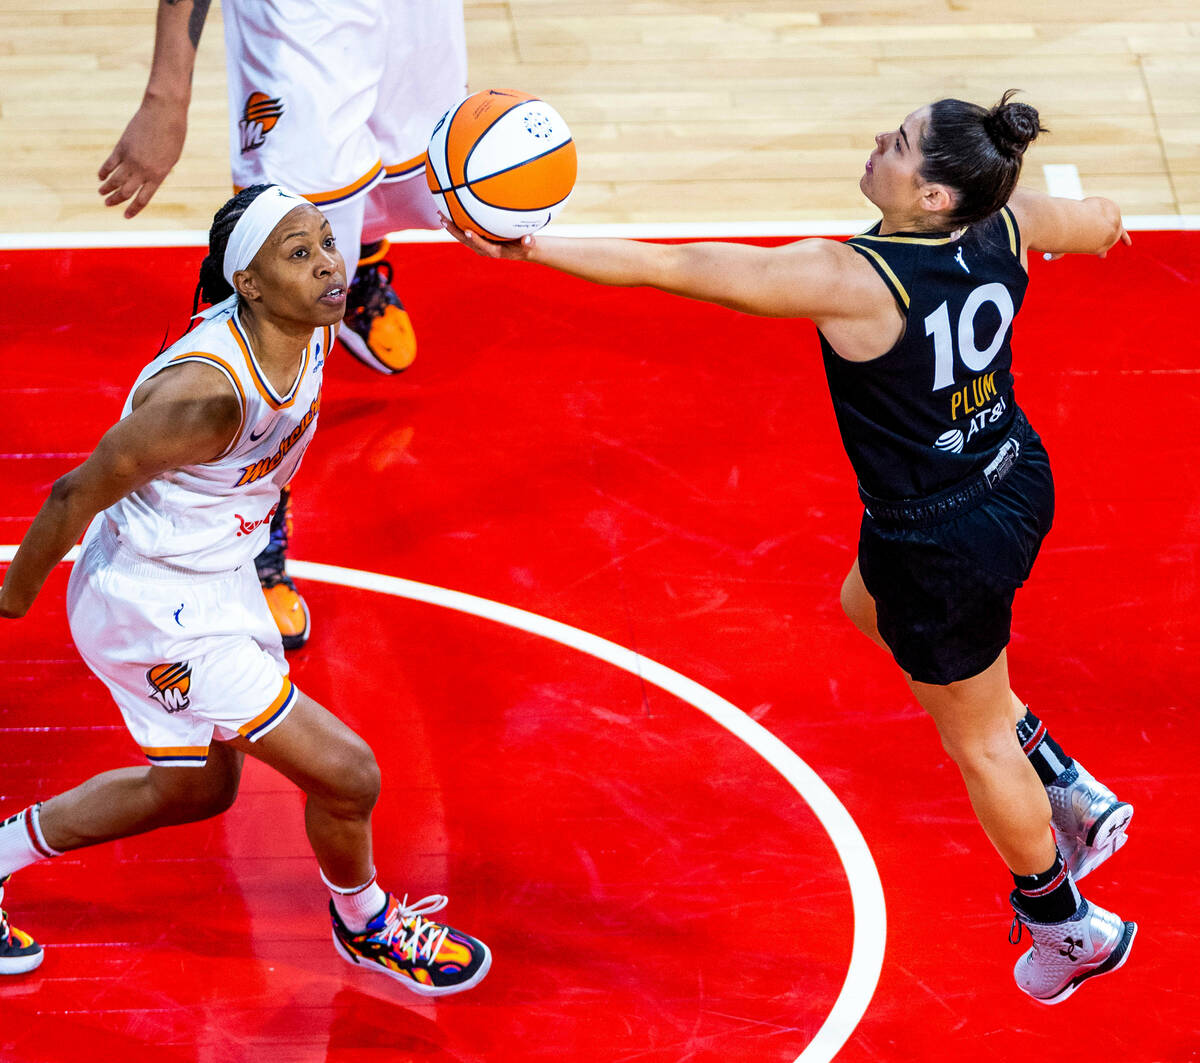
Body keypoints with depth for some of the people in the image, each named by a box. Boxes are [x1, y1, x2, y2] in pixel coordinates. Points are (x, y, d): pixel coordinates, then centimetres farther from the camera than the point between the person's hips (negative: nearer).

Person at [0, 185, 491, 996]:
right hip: (153, 611, -9)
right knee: (346, 773, -5)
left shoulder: (315, 330, -11)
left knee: (198, 787, 27)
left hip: (217, 580, 9)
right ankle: (364, 926, 25)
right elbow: (80, 493, -23)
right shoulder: (211, 393, -35)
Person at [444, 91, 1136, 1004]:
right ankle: (1070, 794, 38)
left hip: (942, 544, -8)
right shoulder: (1006, 221, -14)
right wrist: (1100, 217, 35)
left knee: (977, 738, 18)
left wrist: (527, 247, -26)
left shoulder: (851, 280, -33)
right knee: (868, 606, 34)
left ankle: (1068, 929, 42)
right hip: (1016, 483, 8)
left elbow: (671, 268, -32)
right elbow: (1100, 224, 11)